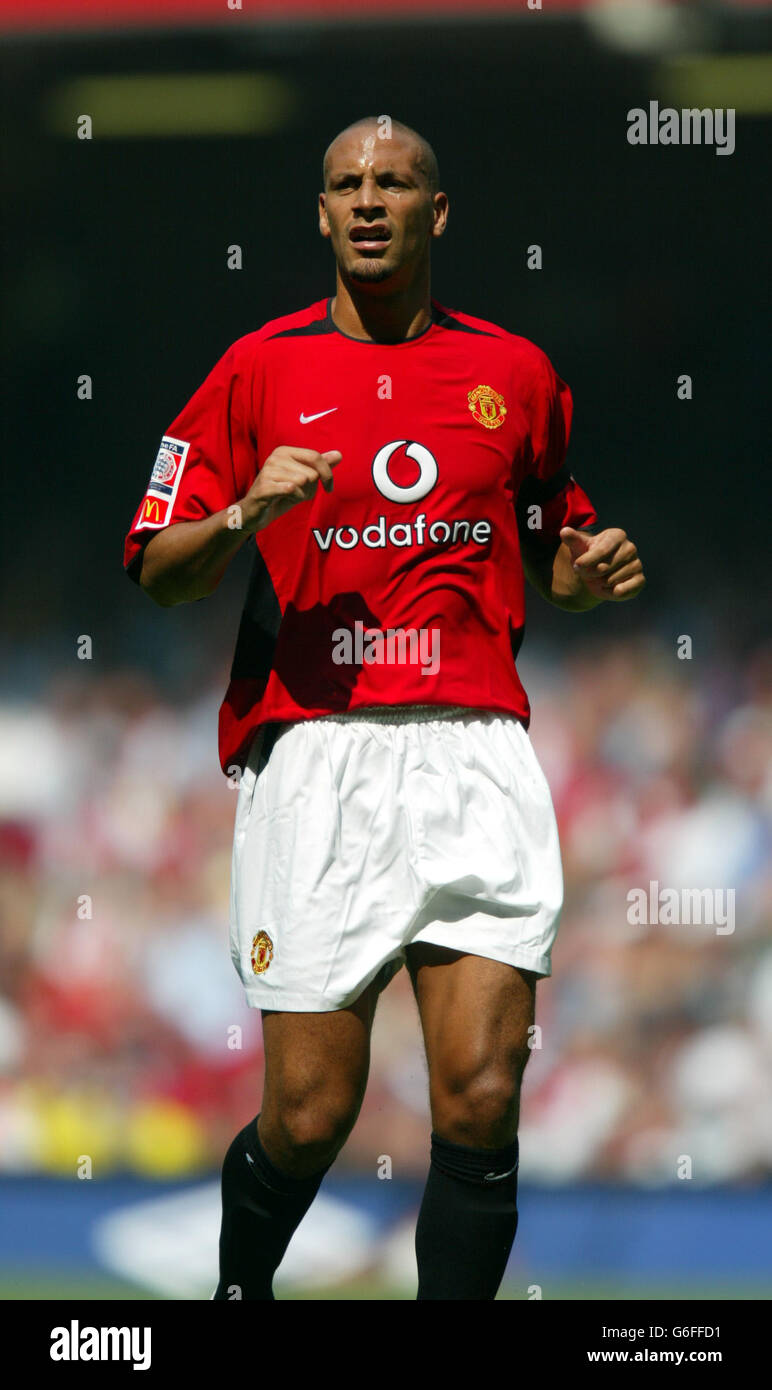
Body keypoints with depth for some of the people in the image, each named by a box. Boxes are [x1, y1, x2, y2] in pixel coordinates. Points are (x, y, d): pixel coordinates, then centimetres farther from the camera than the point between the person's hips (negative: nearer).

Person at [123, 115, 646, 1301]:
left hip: (476, 748, 1)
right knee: (310, 1116, -3)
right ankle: (239, 1287, 27)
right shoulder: (260, 370, 8)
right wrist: (243, 515, -11)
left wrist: (593, 572, 3)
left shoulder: (516, 371, 13)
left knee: (481, 1102, -10)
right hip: (313, 751, -1)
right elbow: (157, 570, 9)